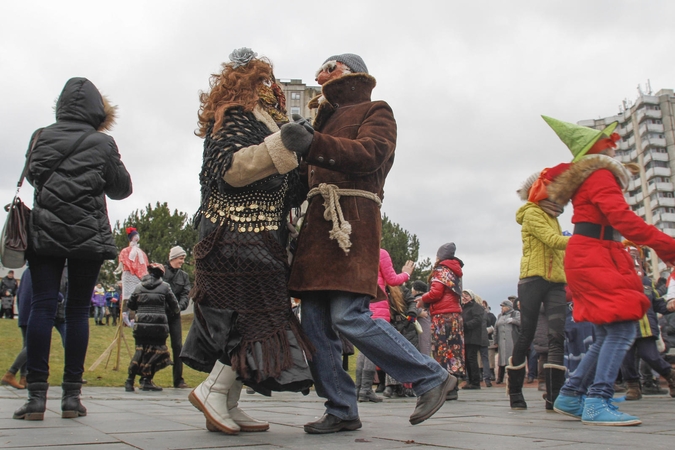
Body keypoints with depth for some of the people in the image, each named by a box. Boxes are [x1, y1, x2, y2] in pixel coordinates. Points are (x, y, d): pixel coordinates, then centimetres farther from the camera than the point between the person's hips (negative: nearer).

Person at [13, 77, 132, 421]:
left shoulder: (42, 137, 5)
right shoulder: (103, 143, -1)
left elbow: (32, 177, 19)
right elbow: (121, 189, 8)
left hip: (44, 233, 1)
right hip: (89, 235, -1)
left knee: (42, 306, 0)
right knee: (78, 310, 3)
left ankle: (37, 395, -5)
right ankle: (71, 396, 5)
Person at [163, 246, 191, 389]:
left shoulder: (184, 276, 10)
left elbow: (186, 294, 0)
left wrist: (180, 305, -18)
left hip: (174, 315, 3)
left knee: (178, 346, 1)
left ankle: (178, 379, 8)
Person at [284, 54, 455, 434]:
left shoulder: (376, 113, 8)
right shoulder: (328, 119, 29)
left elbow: (369, 154, -14)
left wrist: (313, 143, -26)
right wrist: (299, 139, 7)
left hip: (353, 221, -8)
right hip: (319, 223, 8)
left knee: (350, 318, -17)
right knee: (315, 324, 1)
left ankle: (432, 378, -3)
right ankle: (342, 411, 8)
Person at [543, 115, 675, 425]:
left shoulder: (585, 179, 23)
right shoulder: (600, 175, -8)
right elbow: (622, 218, -20)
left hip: (587, 258, 10)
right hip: (594, 258, -10)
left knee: (607, 336, 10)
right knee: (622, 328, -16)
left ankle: (570, 396, 11)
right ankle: (597, 403, -20)